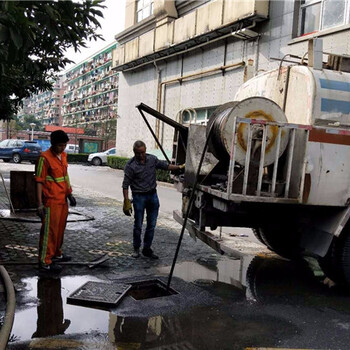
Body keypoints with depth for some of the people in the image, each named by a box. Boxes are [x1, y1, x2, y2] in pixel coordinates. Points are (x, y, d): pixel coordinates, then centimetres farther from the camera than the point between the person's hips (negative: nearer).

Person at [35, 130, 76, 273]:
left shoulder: (63, 155, 10)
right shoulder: (45, 158, -14)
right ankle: (45, 262, 4)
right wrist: (40, 203, -18)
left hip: (63, 199, 8)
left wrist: (69, 194, 18)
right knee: (49, 230, -3)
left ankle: (56, 254, 33)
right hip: (51, 201, -8)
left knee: (60, 228, 17)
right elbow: (39, 181, -14)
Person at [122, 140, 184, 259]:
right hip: (139, 197, -4)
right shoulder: (130, 165, -12)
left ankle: (147, 249, 21)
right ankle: (136, 249, 22)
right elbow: (125, 185, -12)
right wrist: (126, 202, -17)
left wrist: (180, 167, 6)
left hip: (153, 195, 5)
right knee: (138, 225, 4)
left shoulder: (152, 159, 1)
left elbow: (165, 166, 14)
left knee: (151, 225, 9)